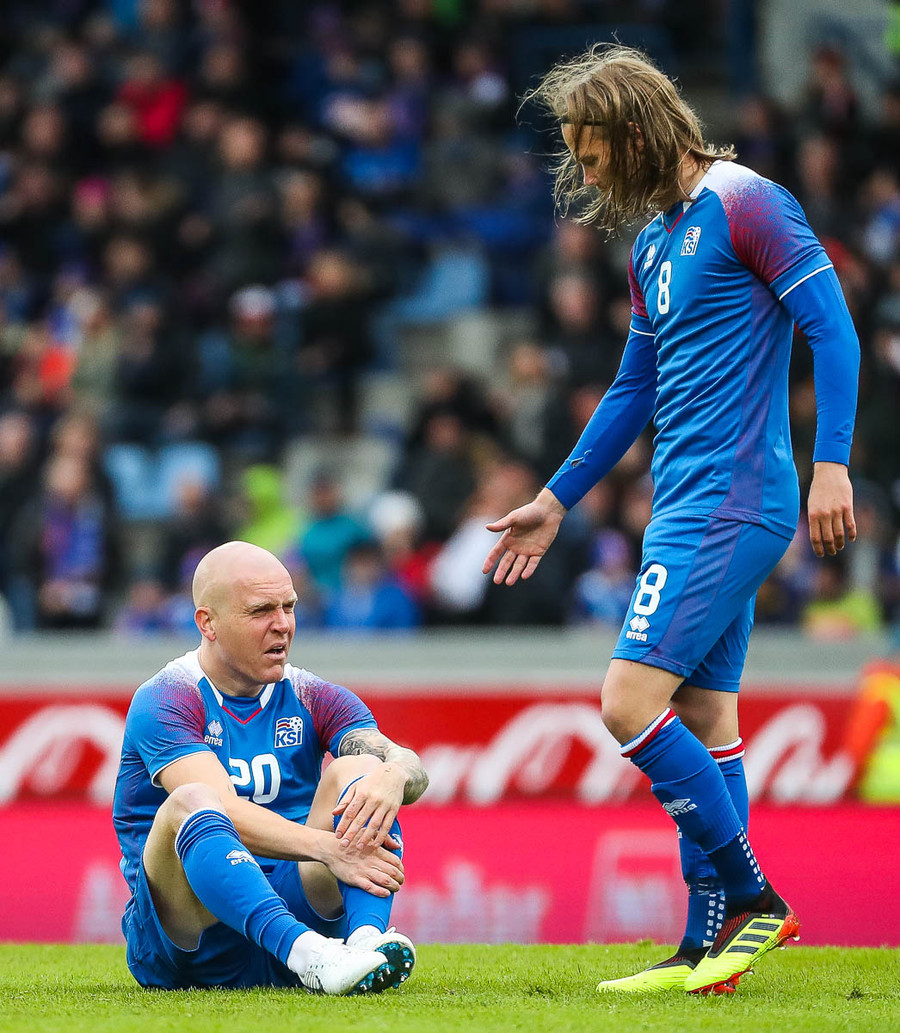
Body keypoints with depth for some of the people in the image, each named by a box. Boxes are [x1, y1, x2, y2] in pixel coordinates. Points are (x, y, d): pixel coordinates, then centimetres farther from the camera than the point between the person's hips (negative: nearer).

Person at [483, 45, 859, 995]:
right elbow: (636, 389, 27)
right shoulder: (655, 245, 19)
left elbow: (832, 326, -14)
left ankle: (754, 898, -7)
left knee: (631, 702, -15)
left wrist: (831, 463, -22)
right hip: (689, 508, 10)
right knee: (703, 720, 8)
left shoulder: (744, 203, -8)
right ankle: (708, 944, 10)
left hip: (728, 504, -10)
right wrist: (555, 502, 29)